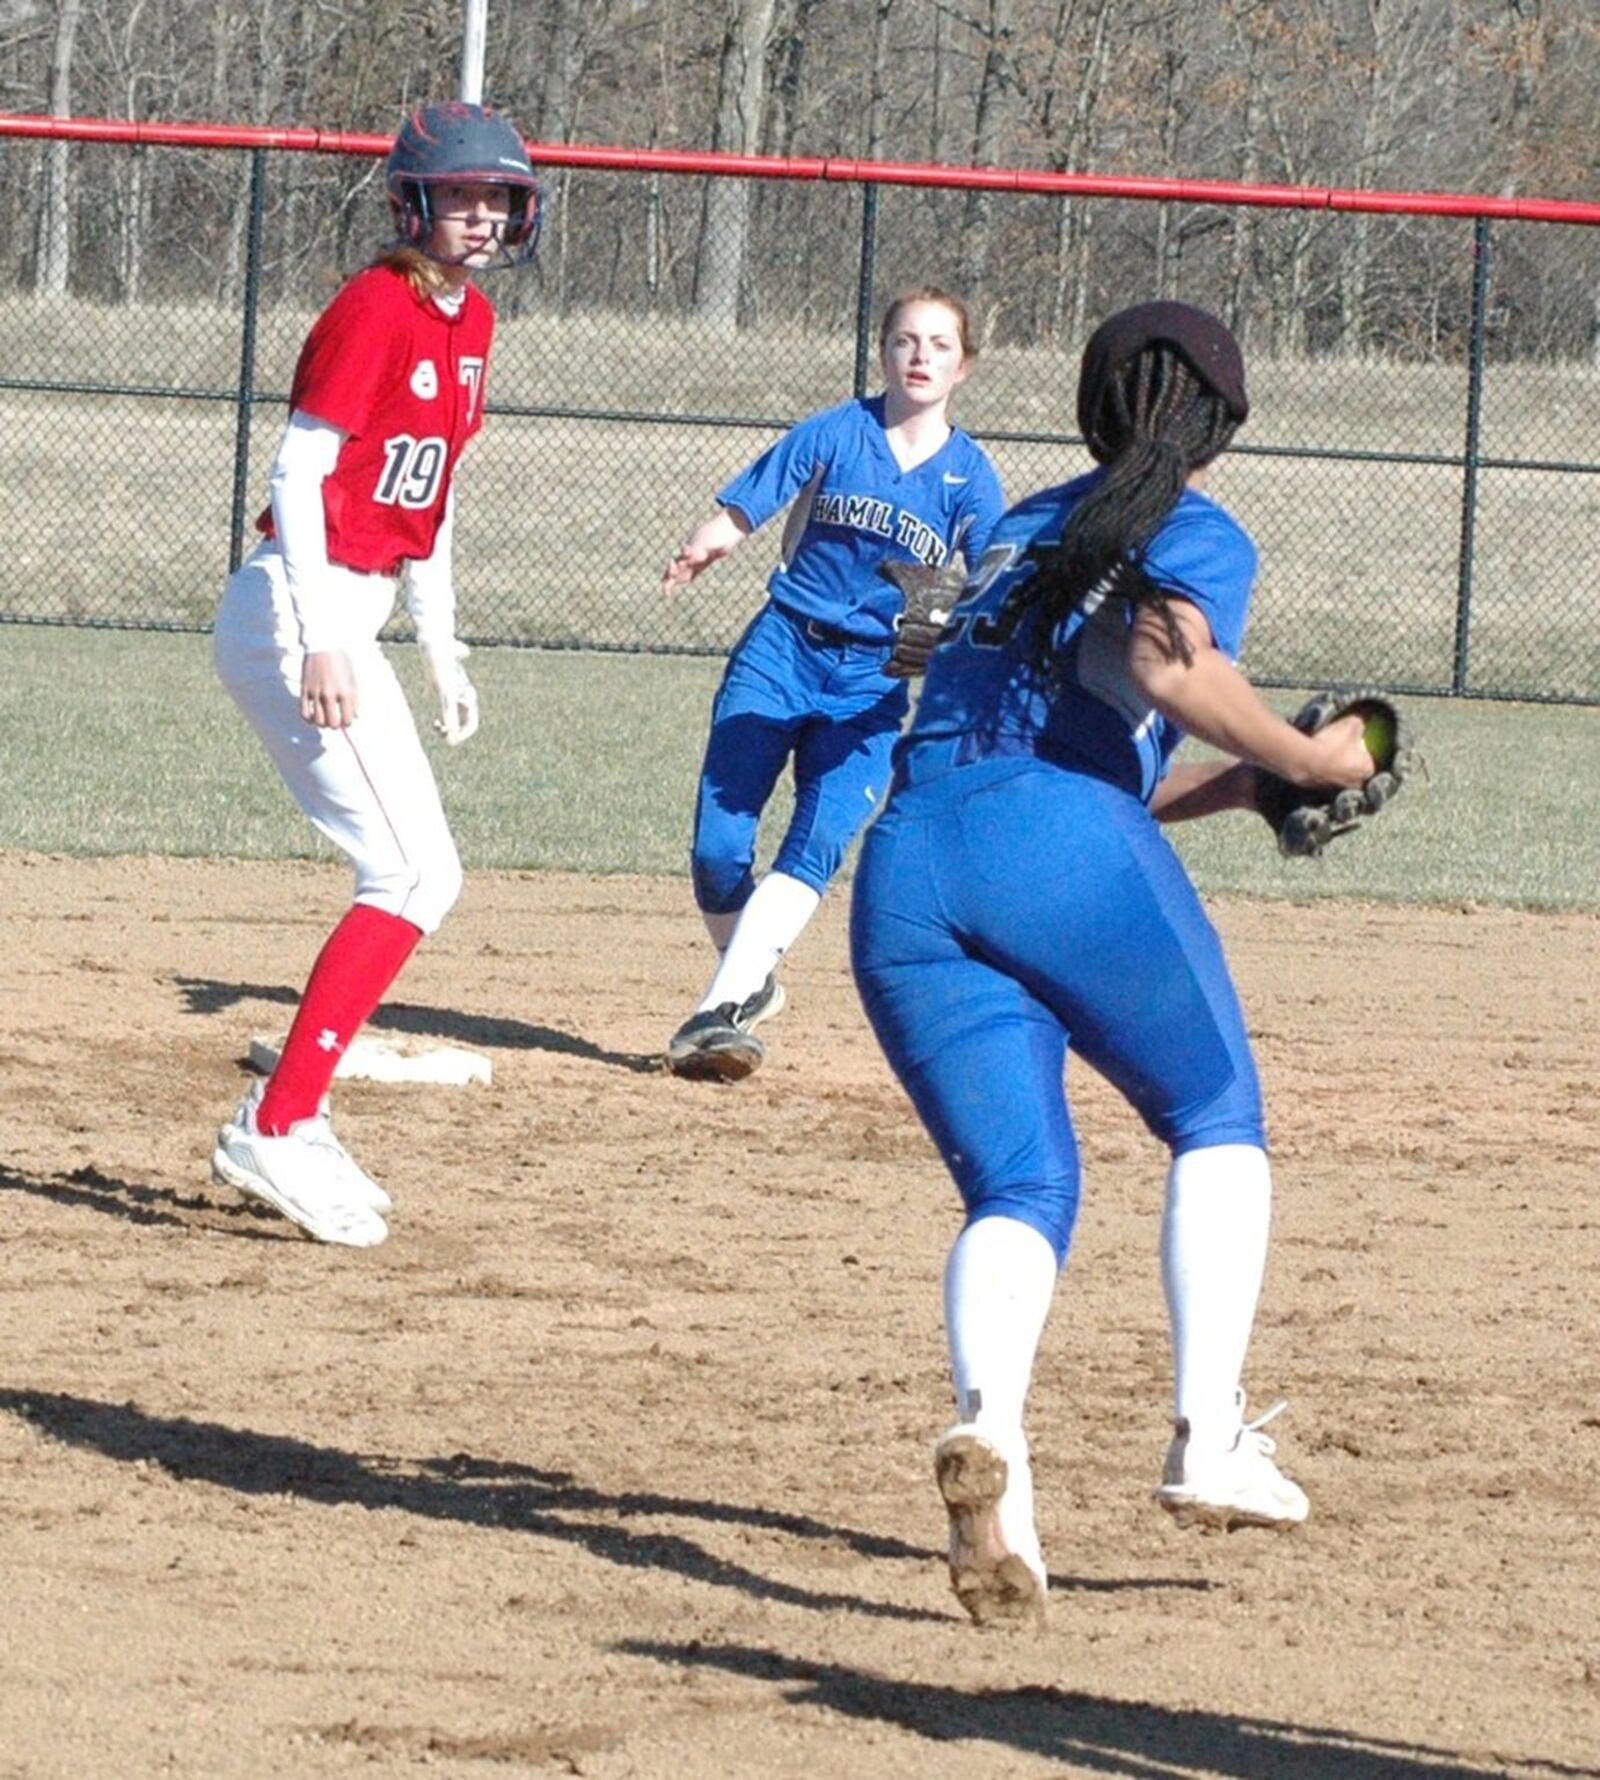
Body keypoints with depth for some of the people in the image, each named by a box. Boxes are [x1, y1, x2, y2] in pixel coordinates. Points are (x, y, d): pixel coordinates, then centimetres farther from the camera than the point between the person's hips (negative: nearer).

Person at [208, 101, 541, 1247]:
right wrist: (321, 645, -26)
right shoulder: (376, 308, -14)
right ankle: (277, 1132, -13)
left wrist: (444, 656, 20)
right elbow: (297, 475, -19)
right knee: (415, 874, -13)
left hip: (349, 621, 10)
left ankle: (283, 1121, 17)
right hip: (297, 611, -10)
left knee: (421, 876, 12)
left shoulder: (471, 322, 14)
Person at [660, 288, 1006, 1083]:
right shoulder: (832, 434, -1)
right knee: (717, 846, -5)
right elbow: (738, 514, -5)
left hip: (873, 679, 0)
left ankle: (719, 1011, -23)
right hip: (783, 650, 1)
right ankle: (750, 983, 20)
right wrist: (703, 547, -28)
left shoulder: (969, 476, 0)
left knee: (817, 844, -19)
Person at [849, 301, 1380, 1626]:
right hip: (1067, 847, -5)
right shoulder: (1197, 535, 11)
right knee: (1218, 1123, 15)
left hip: (904, 862, 5)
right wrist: (1307, 761, 0)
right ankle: (1209, 1438, 1)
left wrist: (1232, 788, 37)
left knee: (1019, 1191, 5)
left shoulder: (1023, 533, 31)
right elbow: (1168, 668, -12)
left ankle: (989, 1424, -26)